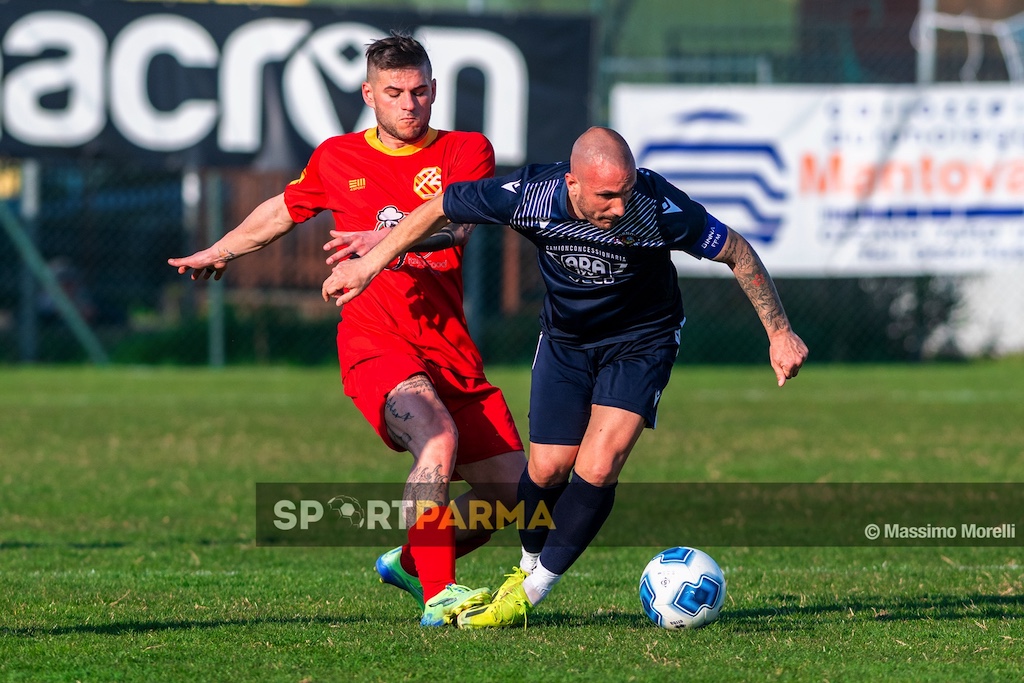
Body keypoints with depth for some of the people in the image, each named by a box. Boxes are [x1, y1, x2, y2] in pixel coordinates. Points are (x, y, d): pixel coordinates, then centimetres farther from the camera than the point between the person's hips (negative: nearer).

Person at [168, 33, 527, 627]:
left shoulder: (466, 151, 4)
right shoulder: (337, 159, 9)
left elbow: (455, 224, -16)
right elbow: (281, 212, 29)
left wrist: (389, 239, -35)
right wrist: (217, 253, 42)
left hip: (451, 349, 3)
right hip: (375, 345, -3)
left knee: (511, 488, 0)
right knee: (439, 439, -31)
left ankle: (411, 562, 25)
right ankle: (437, 596, -30)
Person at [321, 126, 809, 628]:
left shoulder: (660, 208, -33)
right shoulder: (528, 196, -29)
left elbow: (735, 251, -17)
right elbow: (438, 209, -11)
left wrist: (779, 332, -12)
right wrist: (369, 263, -5)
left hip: (641, 341, -2)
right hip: (566, 337, 2)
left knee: (597, 469, -16)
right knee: (548, 467, -1)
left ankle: (529, 593, -1)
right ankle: (530, 566, 30)